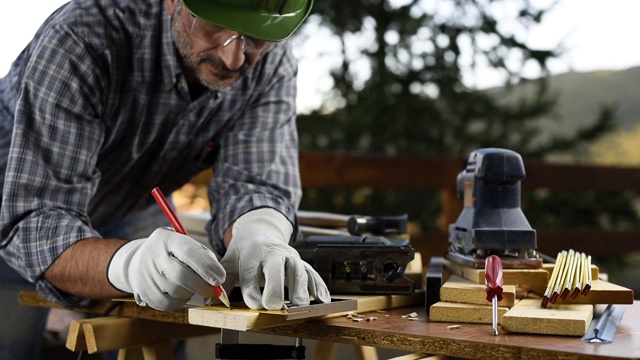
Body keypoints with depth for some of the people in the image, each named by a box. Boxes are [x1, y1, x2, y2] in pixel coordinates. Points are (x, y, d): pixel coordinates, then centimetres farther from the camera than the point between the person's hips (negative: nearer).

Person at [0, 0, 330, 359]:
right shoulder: (82, 40, -37)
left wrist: (260, 239, -51)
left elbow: (253, 182, -27)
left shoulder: (272, 63, -22)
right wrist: (129, 263, -61)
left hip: (131, 215, 3)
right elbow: (33, 223, -41)